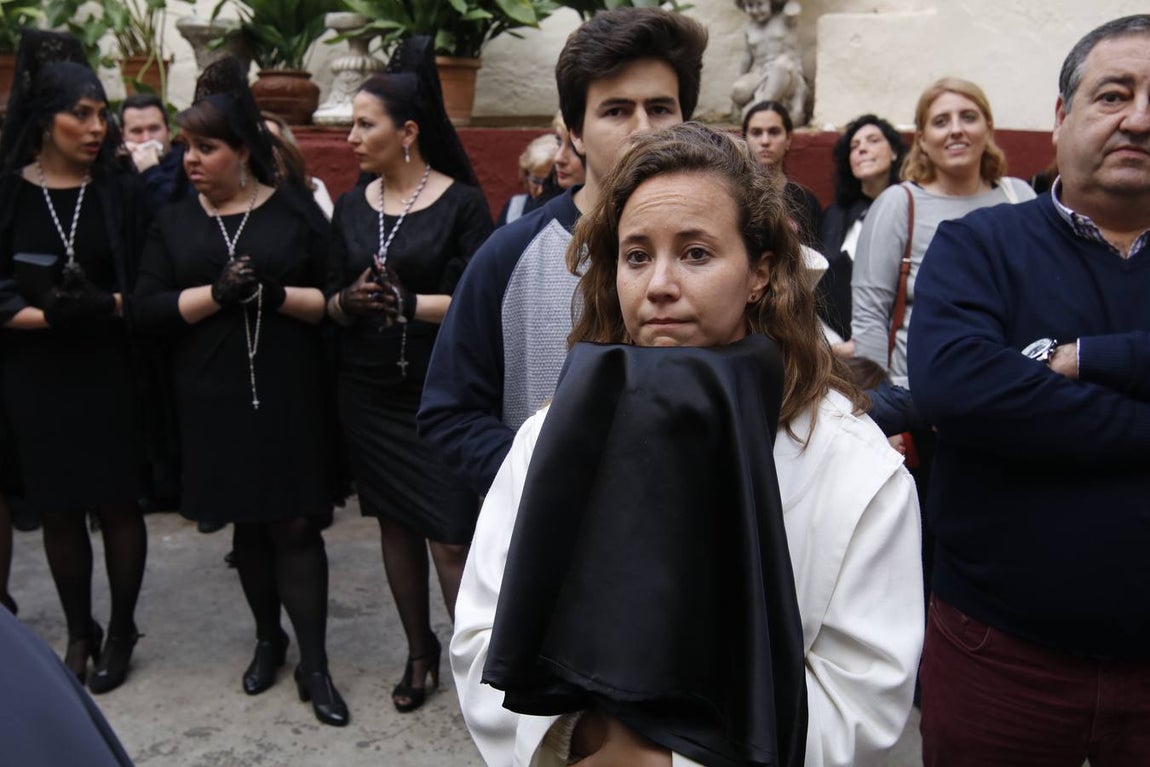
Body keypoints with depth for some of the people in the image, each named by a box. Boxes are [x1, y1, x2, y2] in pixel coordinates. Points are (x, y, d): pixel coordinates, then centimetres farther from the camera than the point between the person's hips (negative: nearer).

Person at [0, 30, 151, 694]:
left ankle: (121, 632, 22)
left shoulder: (122, 192, -1)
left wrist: (103, 307, -21)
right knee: (59, 510, 10)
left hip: (111, 373, -1)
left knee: (119, 506, 5)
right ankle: (79, 633, 26)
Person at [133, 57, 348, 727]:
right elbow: (148, 309, -1)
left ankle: (315, 664, 7)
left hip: (289, 396, -3)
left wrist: (276, 294, -20)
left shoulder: (295, 210, 0)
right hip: (215, 399, 3)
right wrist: (216, 293, -16)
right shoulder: (175, 223, 8)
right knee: (246, 523, 13)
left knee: (295, 523, -3)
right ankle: (269, 638, 32)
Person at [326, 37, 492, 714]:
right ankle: (420, 651, 30)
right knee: (395, 526, 14)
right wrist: (351, 300, -13)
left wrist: (410, 303, -23)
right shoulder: (352, 206, 8)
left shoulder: (462, 203, -7)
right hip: (370, 395, 5)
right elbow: (331, 300, 8)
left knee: (451, 540, -5)